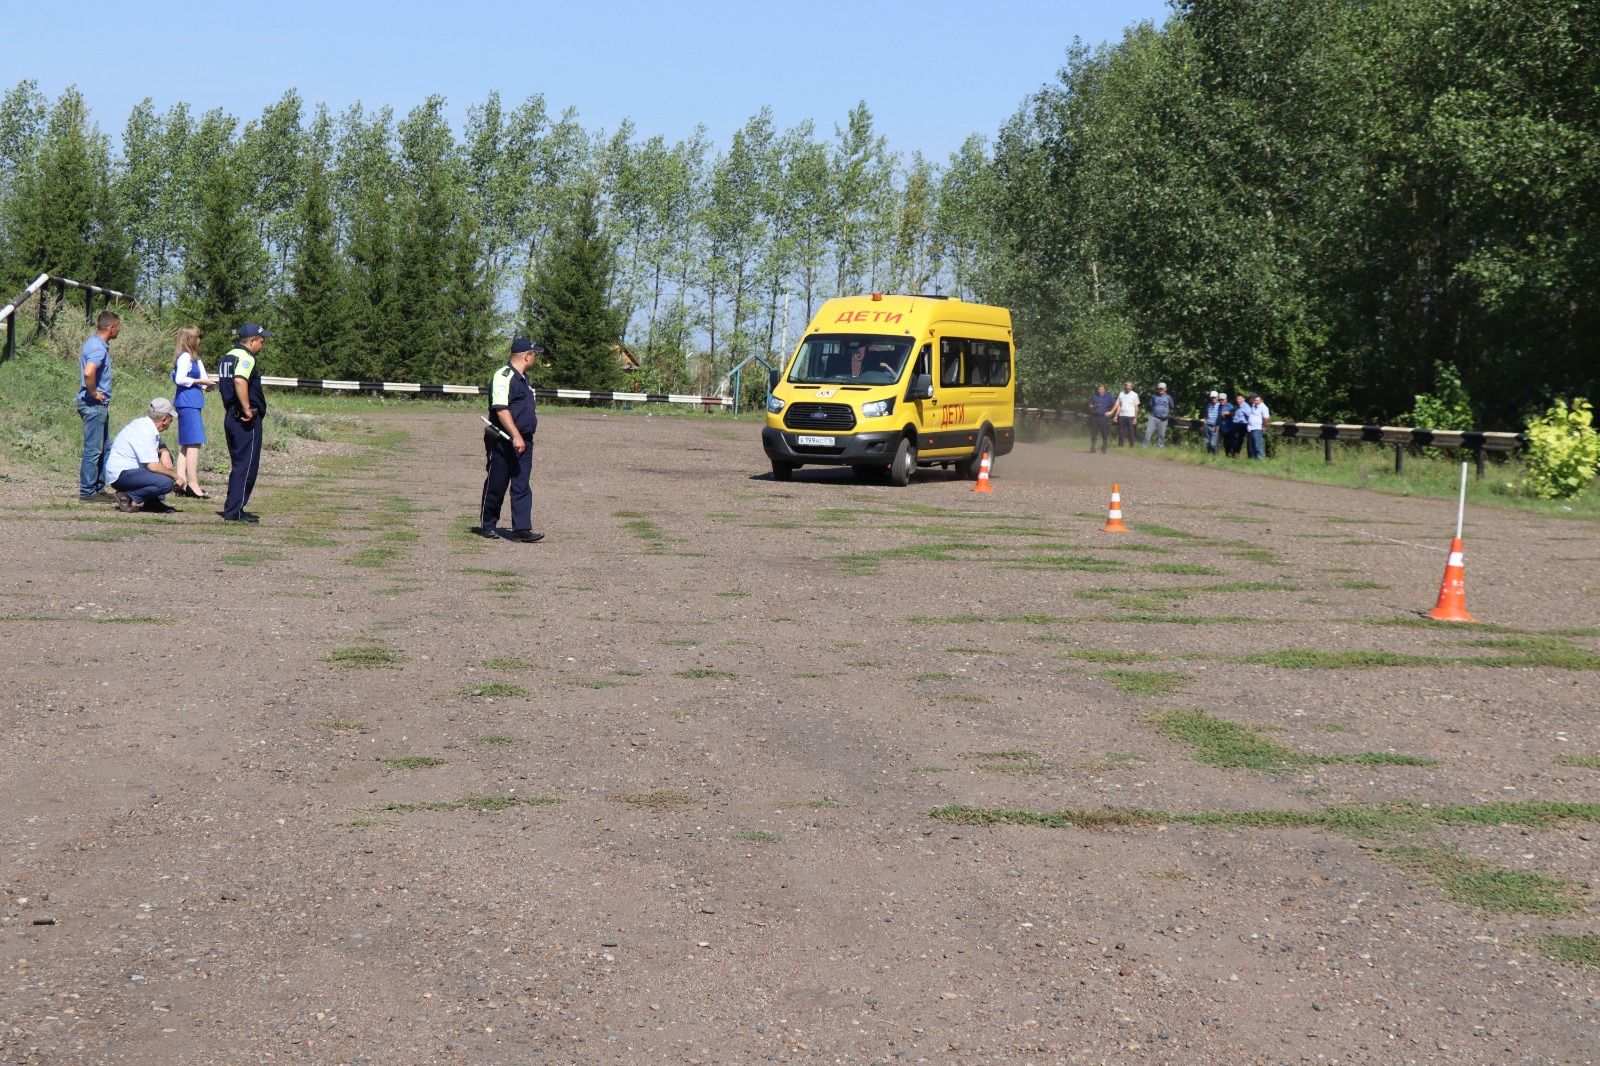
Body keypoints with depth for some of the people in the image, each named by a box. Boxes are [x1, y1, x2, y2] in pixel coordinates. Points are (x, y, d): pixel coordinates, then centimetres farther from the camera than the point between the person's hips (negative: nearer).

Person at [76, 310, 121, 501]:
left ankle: (99, 488, 22)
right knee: (93, 449, -5)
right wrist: (94, 393, -21)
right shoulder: (98, 348, -20)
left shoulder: (94, 343, 13)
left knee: (104, 448, 16)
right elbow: (88, 372, -37)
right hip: (94, 404, -10)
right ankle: (87, 492, -1)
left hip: (99, 405, 10)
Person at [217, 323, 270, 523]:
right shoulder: (246, 358, -14)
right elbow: (240, 381, -32)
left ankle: (232, 509, 20)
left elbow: (222, 382, 27)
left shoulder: (227, 358, 17)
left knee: (239, 465, 17)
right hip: (246, 421, -10)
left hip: (230, 416, 10)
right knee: (246, 466, -5)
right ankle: (234, 511, -6)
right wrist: (248, 409, -26)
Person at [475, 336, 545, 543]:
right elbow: (501, 409, -23)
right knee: (496, 485, 4)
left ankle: (522, 529, -2)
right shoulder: (504, 376, -14)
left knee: (522, 487, 1)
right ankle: (486, 525, 17)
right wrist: (516, 436, -30)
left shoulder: (522, 378, 17)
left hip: (523, 442, 8)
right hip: (502, 441, -8)